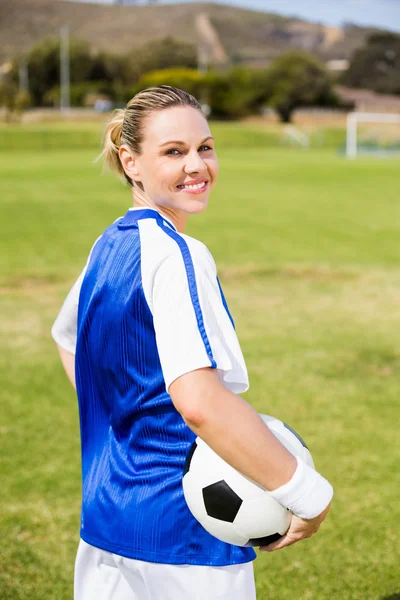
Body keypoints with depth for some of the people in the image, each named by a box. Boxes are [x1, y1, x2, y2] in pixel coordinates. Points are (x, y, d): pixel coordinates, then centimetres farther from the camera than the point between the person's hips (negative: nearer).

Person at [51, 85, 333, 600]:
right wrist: (309, 497, -24)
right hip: (184, 537, -8)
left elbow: (67, 338, 27)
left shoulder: (108, 247, 8)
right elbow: (199, 401, -31)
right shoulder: (177, 255, -19)